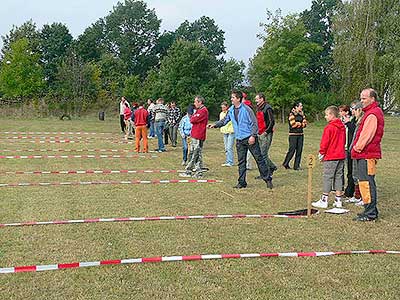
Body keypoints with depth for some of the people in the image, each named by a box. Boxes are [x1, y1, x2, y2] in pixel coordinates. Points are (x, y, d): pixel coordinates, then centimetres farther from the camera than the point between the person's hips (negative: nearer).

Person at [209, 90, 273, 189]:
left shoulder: (246, 109, -11)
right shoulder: (231, 110, 7)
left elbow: (254, 123, -11)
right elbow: (225, 120, 17)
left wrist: (253, 136, -18)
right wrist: (215, 125, 2)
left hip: (250, 138, -6)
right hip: (239, 140, 6)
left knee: (259, 158, -1)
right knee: (241, 162, 8)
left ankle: (267, 179, 7)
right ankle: (242, 182, 15)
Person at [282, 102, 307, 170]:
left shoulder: (301, 114, 14)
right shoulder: (292, 114, -5)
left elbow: (305, 124, 7)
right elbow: (293, 124, -14)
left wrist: (298, 124, -6)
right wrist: (301, 124, -1)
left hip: (300, 134, 6)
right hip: (293, 134, -6)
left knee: (299, 150, 2)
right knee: (292, 150, -6)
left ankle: (297, 166, 8)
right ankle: (285, 163, 9)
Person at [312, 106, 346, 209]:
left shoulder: (329, 127, -14)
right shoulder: (342, 127, 9)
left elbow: (325, 142, -13)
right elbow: (344, 141, 16)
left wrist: (321, 153, 0)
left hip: (330, 157, -7)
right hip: (341, 155, 7)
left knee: (327, 177, -2)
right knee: (338, 177, 11)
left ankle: (324, 201, 2)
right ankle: (338, 200, 13)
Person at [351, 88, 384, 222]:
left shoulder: (372, 114, -15)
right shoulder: (372, 112, 19)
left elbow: (366, 135, -20)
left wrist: (357, 148, -9)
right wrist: (357, 149, 19)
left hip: (367, 155, -11)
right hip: (366, 154, 11)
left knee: (366, 183, -8)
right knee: (368, 183, 15)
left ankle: (370, 213, -4)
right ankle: (371, 211, 23)